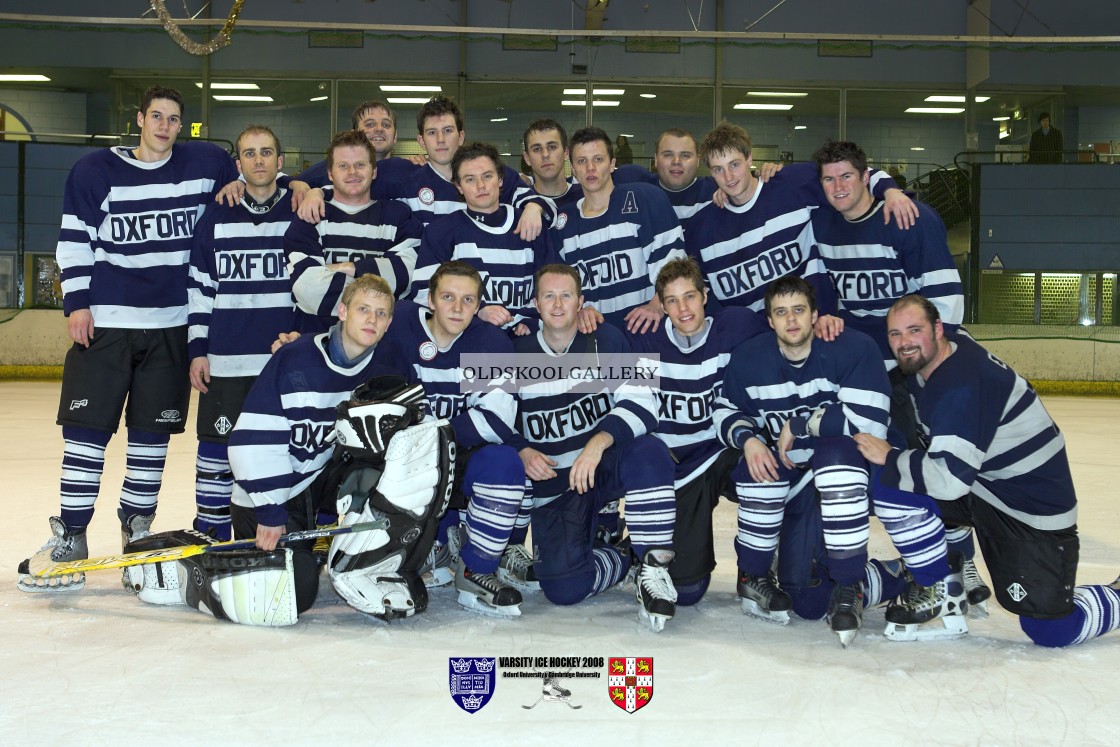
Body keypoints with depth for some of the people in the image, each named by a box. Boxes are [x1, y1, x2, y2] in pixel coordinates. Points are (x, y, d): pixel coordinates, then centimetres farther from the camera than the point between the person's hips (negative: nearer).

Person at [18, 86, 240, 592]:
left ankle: (137, 532, 20)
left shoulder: (203, 164, 5)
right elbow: (74, 239, 4)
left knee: (152, 434, 7)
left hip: (170, 326, 1)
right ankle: (70, 539, 5)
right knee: (86, 429, -3)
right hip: (104, 322, -1)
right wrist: (76, 302, -5)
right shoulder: (95, 170, 3)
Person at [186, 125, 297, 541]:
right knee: (216, 446, 3)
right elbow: (199, 289, 9)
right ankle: (210, 537, 14)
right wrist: (197, 350, 3)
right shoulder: (215, 219, 7)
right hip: (225, 361, 1)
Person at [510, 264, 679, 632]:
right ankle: (621, 554, 12)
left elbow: (641, 404, -16)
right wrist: (522, 451, -11)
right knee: (564, 588, -19)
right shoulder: (517, 353, 0)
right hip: (552, 485, 1)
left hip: (608, 468, -1)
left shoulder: (606, 341, -5)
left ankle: (654, 564, -22)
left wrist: (599, 442, -32)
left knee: (648, 452, -37)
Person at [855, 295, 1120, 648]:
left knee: (1050, 630, -9)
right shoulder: (925, 363, -1)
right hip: (982, 488, 8)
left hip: (1035, 508, -8)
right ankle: (936, 583, 7)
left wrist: (889, 457, -22)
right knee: (889, 482, -9)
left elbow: (950, 477, -33)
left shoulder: (962, 387, -29)